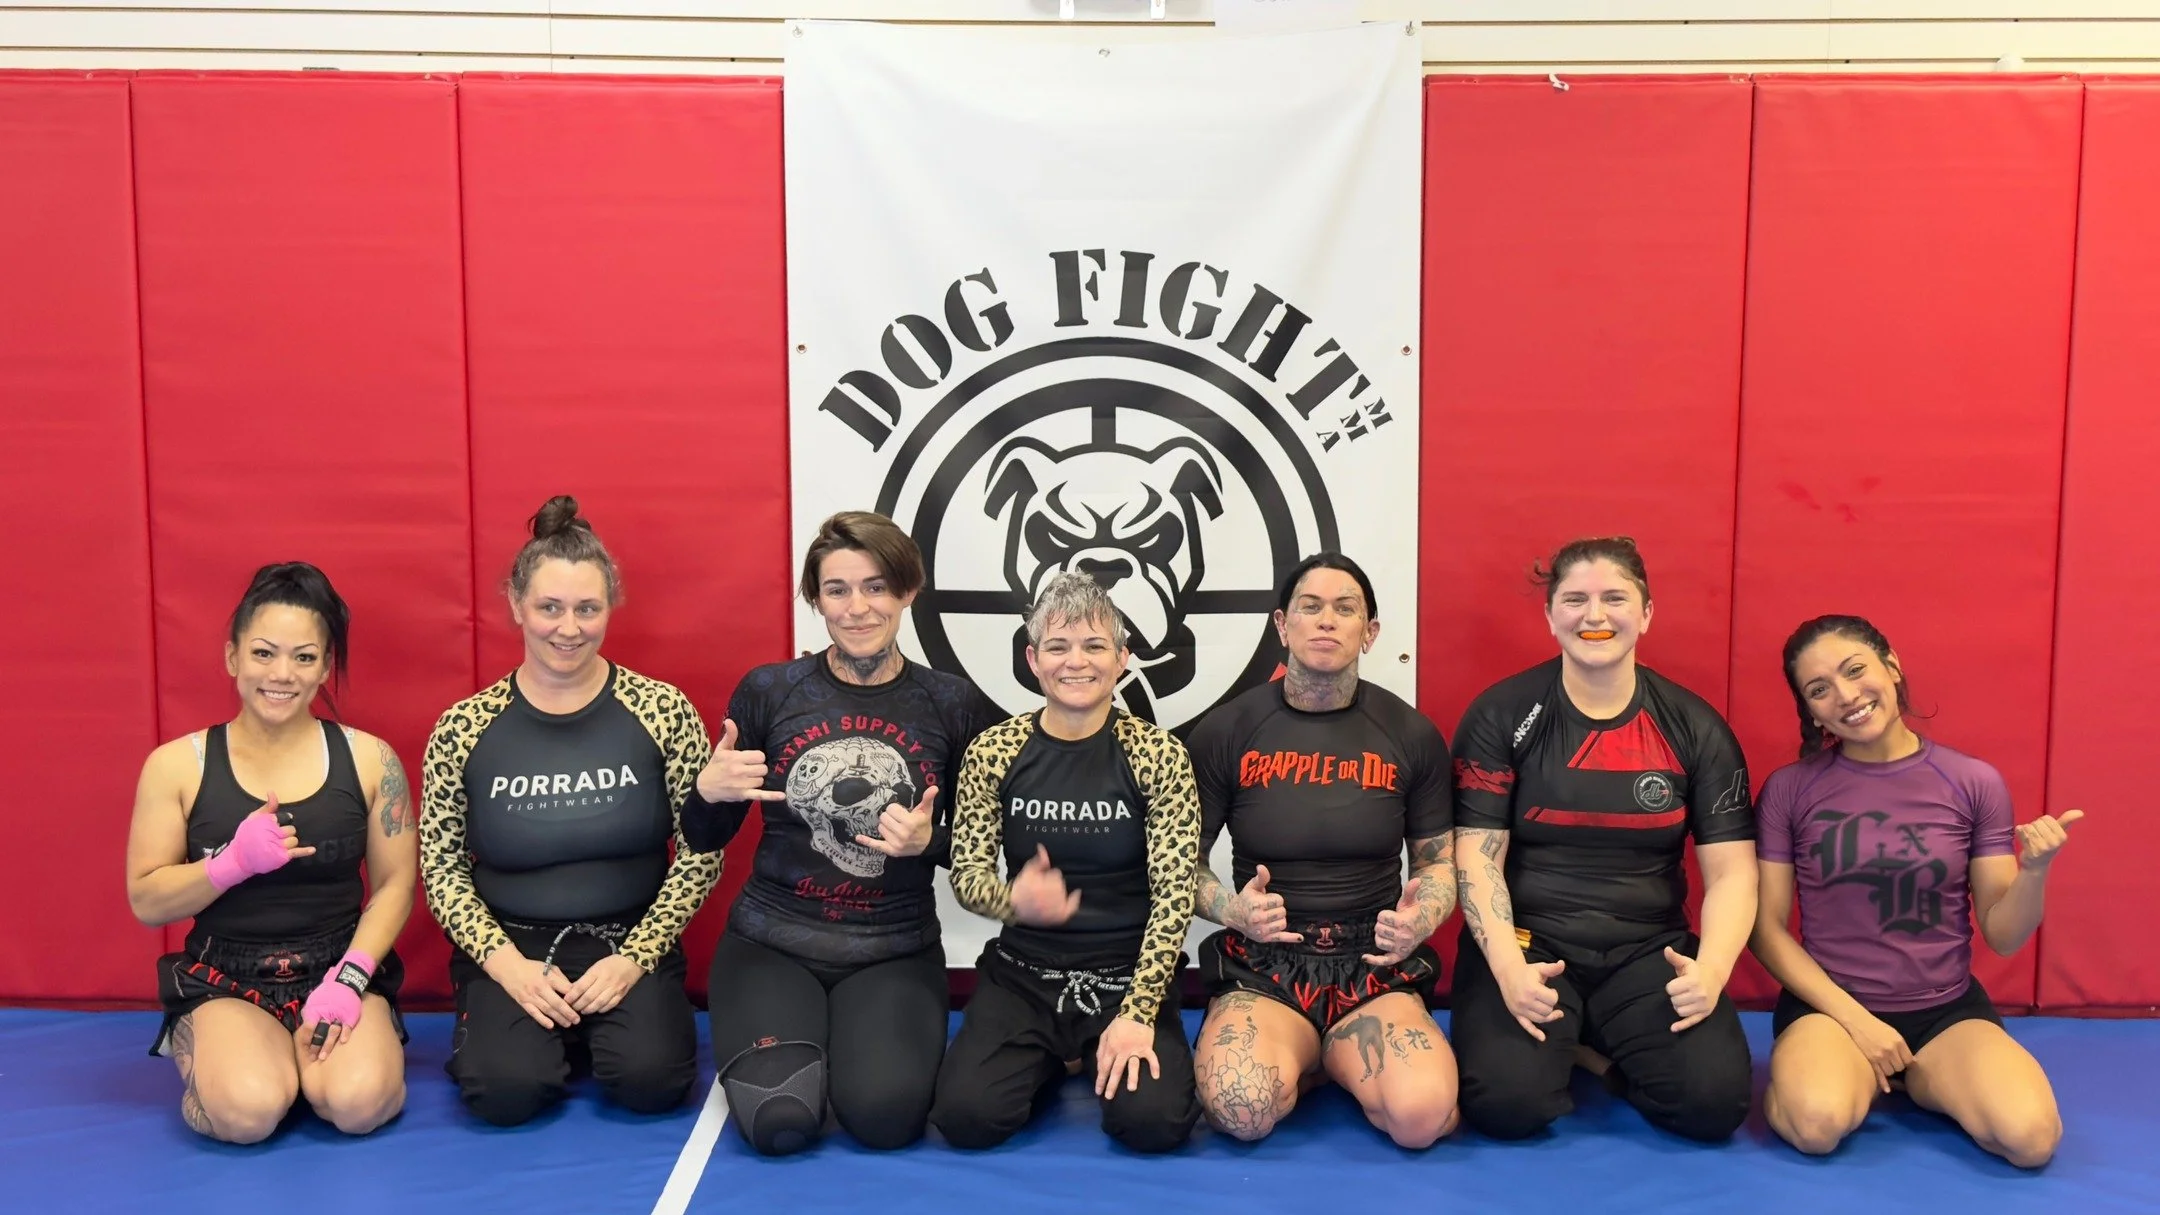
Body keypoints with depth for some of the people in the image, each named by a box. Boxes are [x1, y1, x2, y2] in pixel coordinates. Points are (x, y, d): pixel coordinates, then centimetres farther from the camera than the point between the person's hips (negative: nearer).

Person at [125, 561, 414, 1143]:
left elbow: (395, 887, 1)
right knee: (248, 1110, -28)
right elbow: (146, 903, 0)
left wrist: (349, 977, -14)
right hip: (225, 979, 0)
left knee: (358, 1103, -27)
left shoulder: (369, 759, -1)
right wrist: (234, 862, -18)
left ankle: (309, 1044, 7)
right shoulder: (176, 766, -2)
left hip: (338, 968, 0)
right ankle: (203, 1046, 7)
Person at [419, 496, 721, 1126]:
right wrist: (506, 963, -11)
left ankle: (597, 1028, 10)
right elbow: (442, 869, 3)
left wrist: (635, 957, -11)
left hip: (629, 941, 0)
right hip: (510, 948, 1)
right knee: (506, 1089, -25)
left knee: (650, 1078, -25)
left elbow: (700, 857, -2)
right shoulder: (463, 729, -2)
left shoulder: (662, 710, -4)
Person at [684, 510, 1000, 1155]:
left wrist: (930, 842, -15)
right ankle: (798, 1039, 15)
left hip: (897, 951, 0)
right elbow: (706, 840, 5)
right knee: (780, 1120, -21)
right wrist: (709, 791, -17)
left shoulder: (954, 705, -3)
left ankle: (870, 1036, 13)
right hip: (772, 940, 0)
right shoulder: (767, 691, -3)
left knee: (885, 1116, -23)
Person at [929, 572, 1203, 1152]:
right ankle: (1052, 1061, 13)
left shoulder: (1159, 754, -8)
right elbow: (967, 875, -1)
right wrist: (1015, 900, -26)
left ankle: (1103, 1054, 12)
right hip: (1022, 973, 1)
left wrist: (1137, 1014, -18)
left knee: (1154, 1120, -24)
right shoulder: (992, 752, -3)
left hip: (1128, 974, -1)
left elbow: (1174, 894, -11)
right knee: (966, 1115, -21)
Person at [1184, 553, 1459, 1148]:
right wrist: (1233, 909, -14)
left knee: (1422, 1115, -28)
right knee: (1242, 1112, -31)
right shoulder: (1226, 731, 1)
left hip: (1375, 966, 1)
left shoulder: (1411, 735, 5)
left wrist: (1420, 920, -9)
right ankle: (1311, 1057, 4)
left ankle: (1332, 1056, 6)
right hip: (1262, 964, 0)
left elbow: (1437, 861, 13)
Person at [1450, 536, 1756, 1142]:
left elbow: (1731, 873, 1)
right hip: (1529, 944, -1)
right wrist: (1509, 969, -21)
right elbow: (1477, 861, -6)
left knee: (1713, 1101, -23)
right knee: (1506, 1102, -25)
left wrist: (1711, 971, -17)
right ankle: (1556, 1049, 10)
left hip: (1648, 951, 2)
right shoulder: (1503, 715, -2)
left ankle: (1598, 1054, 9)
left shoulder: (1694, 727, 3)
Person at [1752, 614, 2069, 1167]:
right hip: (1829, 1003, -1)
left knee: (2030, 1137, -26)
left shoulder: (1974, 783, -2)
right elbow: (1767, 927, -2)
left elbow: (2003, 937, 1)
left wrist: (2034, 872, -19)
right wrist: (1855, 1019, -12)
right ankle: (1859, 1075, 5)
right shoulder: (1789, 789, -5)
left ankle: (1918, 1080, 7)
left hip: (1948, 1009, 2)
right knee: (1817, 1125, -32)